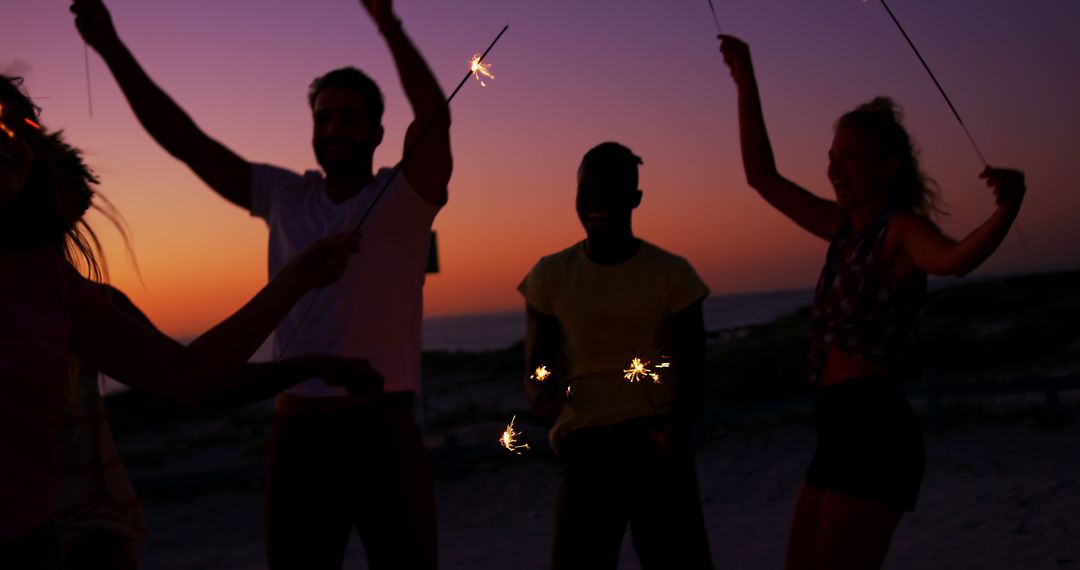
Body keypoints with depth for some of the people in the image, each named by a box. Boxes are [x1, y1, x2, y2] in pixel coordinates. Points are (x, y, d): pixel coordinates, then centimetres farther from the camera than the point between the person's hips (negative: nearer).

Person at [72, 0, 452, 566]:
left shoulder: (404, 197, -2)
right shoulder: (284, 197, 8)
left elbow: (435, 117, -20)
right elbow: (184, 140, 5)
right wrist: (111, 46, 0)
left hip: (385, 432, -3)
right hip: (297, 431, 3)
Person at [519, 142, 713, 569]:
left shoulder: (671, 273, -1)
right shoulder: (550, 275, 3)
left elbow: (693, 371, 1)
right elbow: (535, 371, 4)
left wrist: (678, 423, -20)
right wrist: (542, 394, -20)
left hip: (656, 441, 0)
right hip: (584, 444, 1)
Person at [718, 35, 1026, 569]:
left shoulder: (903, 229, -8)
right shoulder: (845, 227, 14)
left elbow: (956, 258, -31)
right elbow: (763, 177, 20)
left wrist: (1006, 210, -51)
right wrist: (746, 84, 20)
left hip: (875, 432, -9)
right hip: (842, 433, 9)